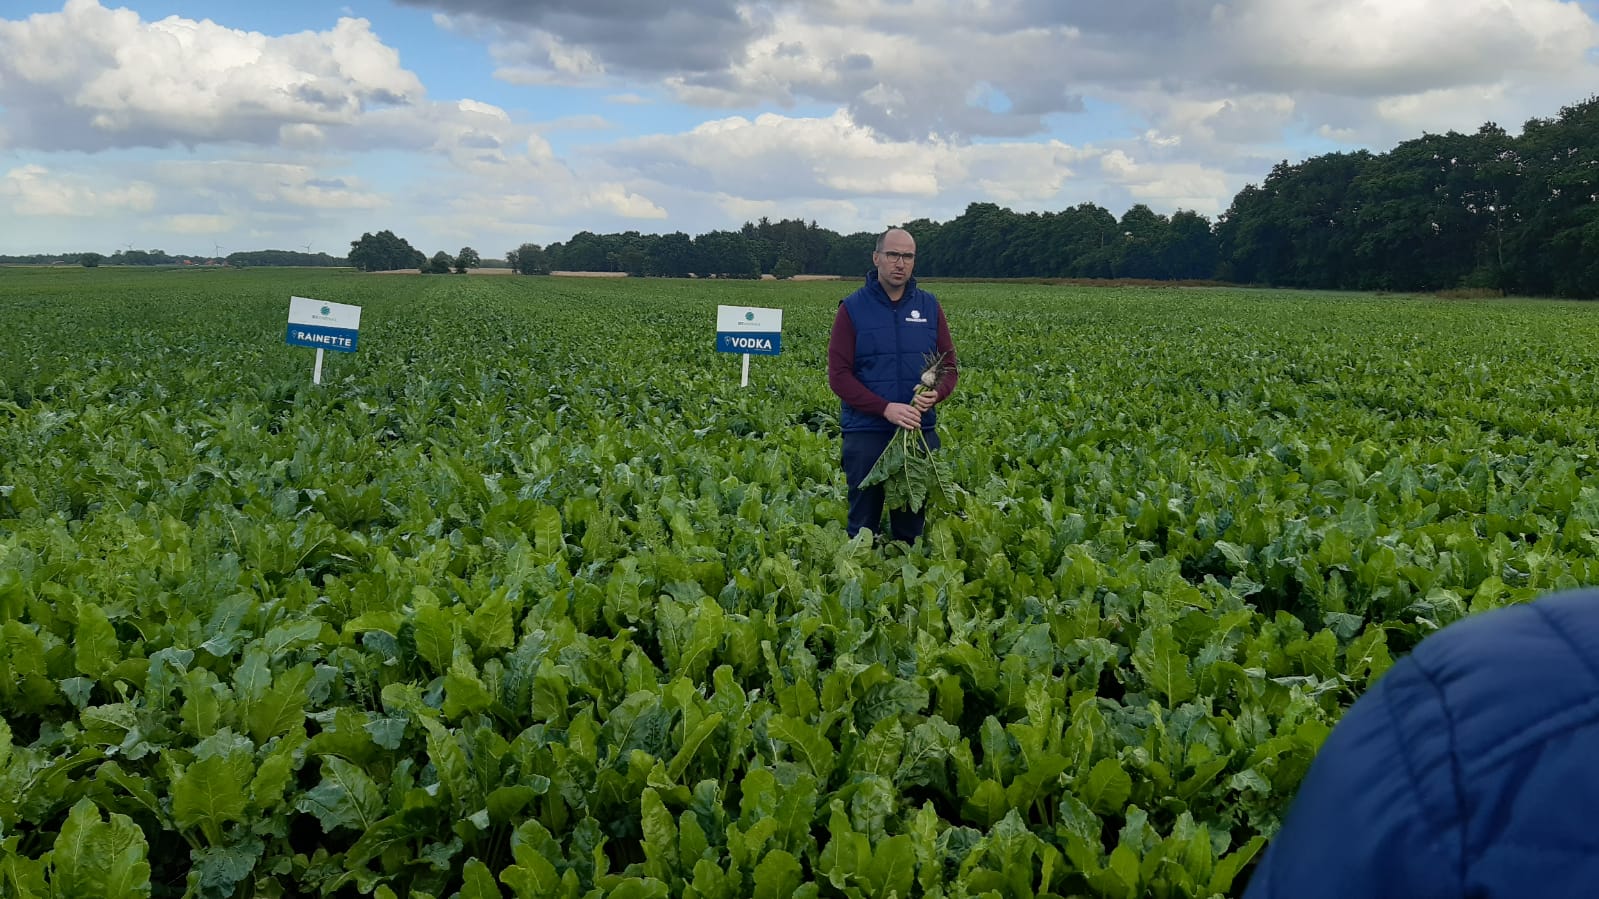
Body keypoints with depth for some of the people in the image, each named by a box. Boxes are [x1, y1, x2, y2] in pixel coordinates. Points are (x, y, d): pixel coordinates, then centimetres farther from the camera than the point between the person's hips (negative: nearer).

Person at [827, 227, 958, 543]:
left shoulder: (929, 306, 7)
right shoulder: (852, 308, -2)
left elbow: (949, 366, 9)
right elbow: (838, 375, -7)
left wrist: (936, 393, -15)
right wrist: (886, 408, -19)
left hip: (920, 432, 3)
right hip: (866, 433, -2)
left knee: (912, 527, 11)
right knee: (864, 528, 7)